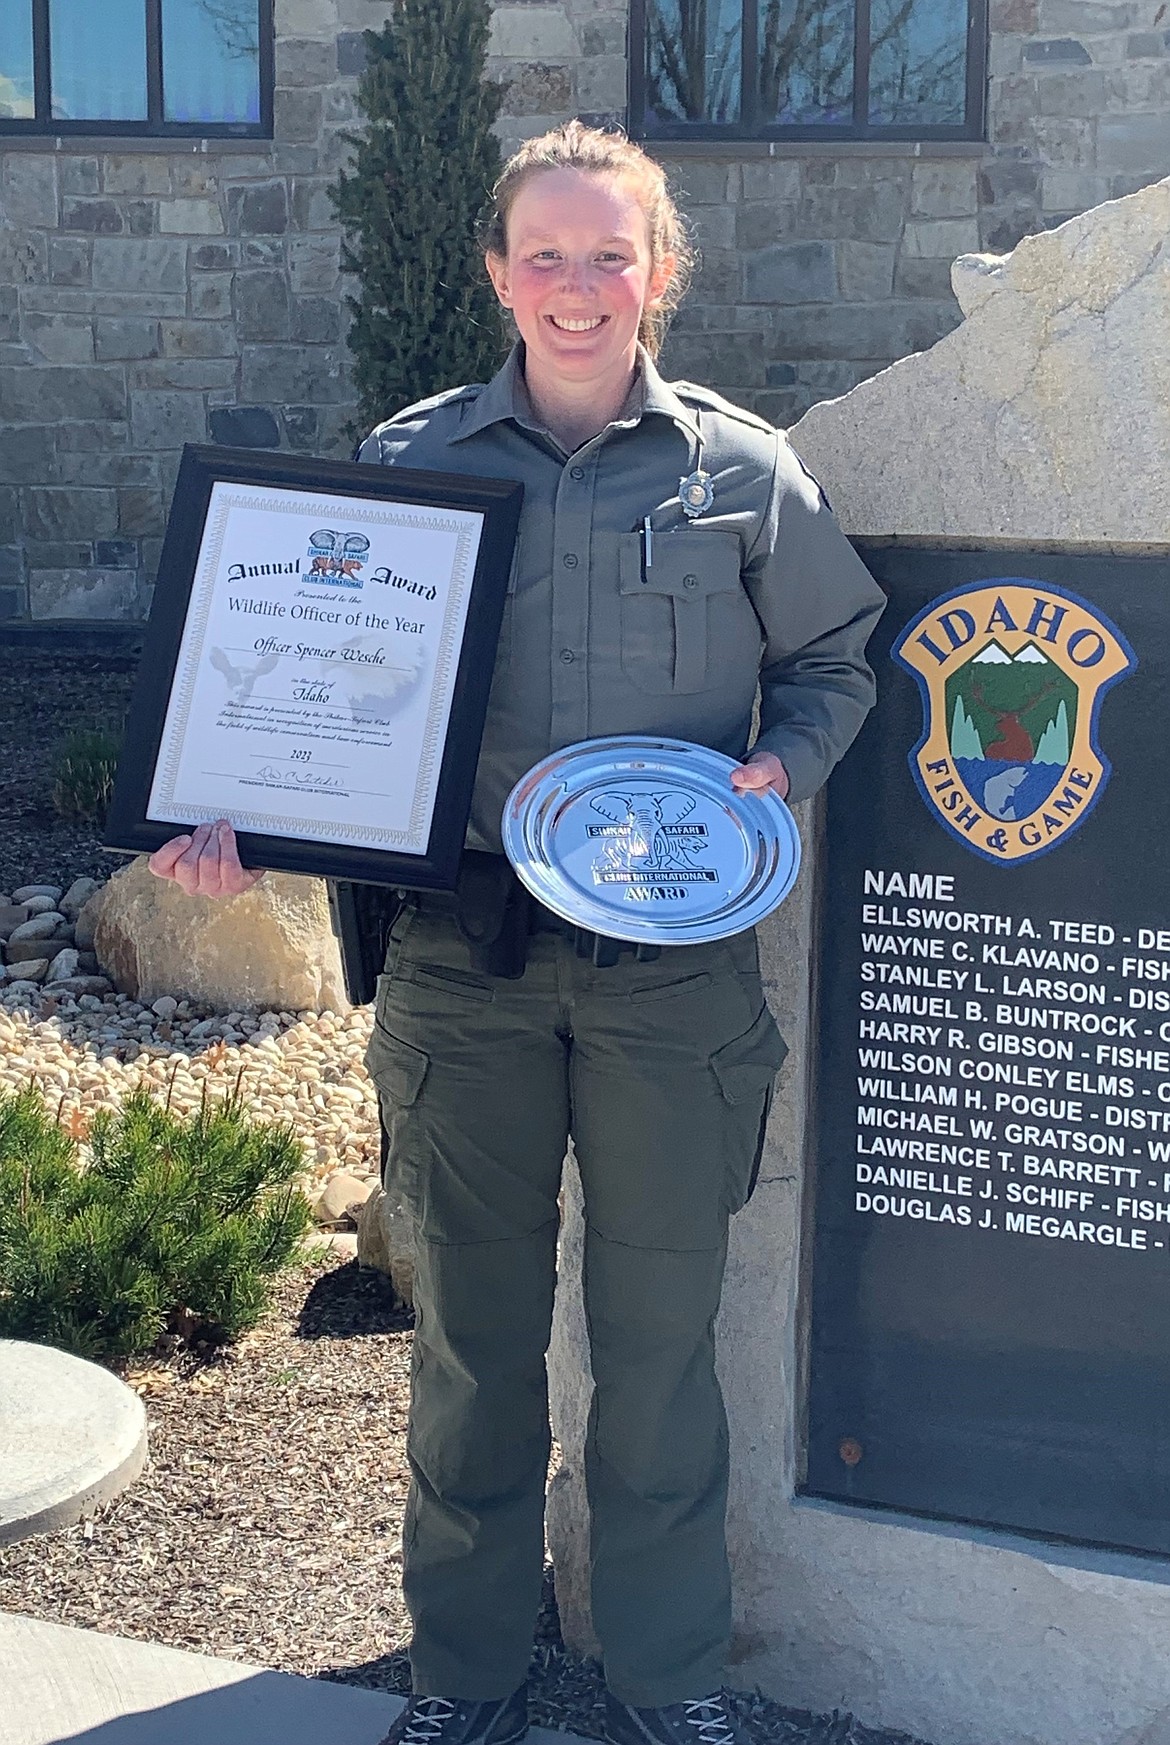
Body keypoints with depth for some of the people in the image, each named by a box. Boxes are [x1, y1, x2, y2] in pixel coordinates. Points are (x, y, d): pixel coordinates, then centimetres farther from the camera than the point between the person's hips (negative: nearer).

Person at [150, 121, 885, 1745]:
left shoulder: (743, 470, 5)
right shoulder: (406, 464, 6)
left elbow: (832, 664, 13)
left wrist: (776, 767, -7)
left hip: (673, 958, 0)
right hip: (464, 953, 1)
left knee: (661, 1327, 10)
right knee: (471, 1324, 12)